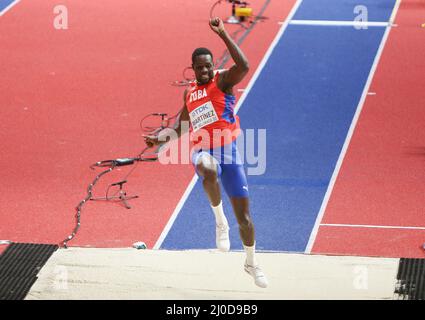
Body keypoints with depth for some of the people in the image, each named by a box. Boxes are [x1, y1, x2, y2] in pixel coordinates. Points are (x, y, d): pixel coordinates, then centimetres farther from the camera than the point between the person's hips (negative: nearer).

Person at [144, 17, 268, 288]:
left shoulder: (223, 80, -2)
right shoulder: (190, 92, 14)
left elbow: (243, 66, -25)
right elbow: (182, 126, 30)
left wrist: (223, 34, -27)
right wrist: (161, 139, 14)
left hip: (229, 151, -2)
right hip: (204, 152, 2)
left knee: (244, 215, 4)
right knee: (208, 168, -40)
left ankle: (252, 262, 27)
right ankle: (220, 222, -21)